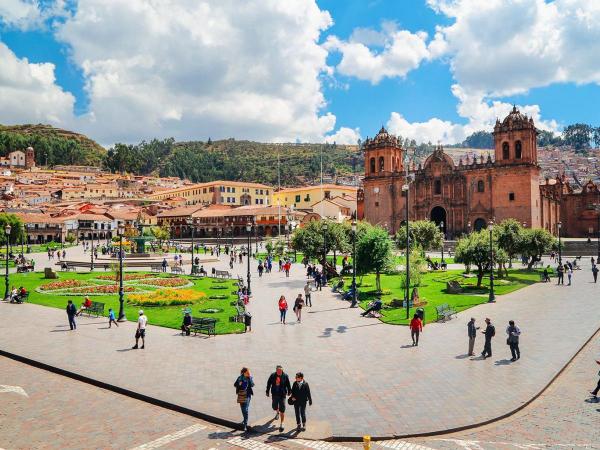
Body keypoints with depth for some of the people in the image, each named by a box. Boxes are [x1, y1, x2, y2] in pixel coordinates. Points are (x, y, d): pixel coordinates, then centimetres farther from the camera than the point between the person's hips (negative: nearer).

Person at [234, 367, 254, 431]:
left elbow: (252, 385, -17)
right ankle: (245, 419, 41)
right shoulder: (240, 378, 0)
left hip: (247, 395, -3)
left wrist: (249, 378, -22)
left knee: (246, 409, -11)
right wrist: (239, 384, -17)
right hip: (241, 395, 3)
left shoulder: (250, 378, -4)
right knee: (242, 408, 17)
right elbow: (235, 385, 3)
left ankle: (245, 424, -9)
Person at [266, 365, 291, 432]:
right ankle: (277, 413, 53)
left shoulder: (285, 376, -10)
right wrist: (267, 391, 6)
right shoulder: (273, 375, -8)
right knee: (274, 407, 17)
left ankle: (281, 424, 8)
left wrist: (289, 391, 13)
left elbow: (288, 384, 4)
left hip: (282, 395, -2)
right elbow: (269, 383, 4)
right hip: (274, 395, 2)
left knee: (282, 410, -3)